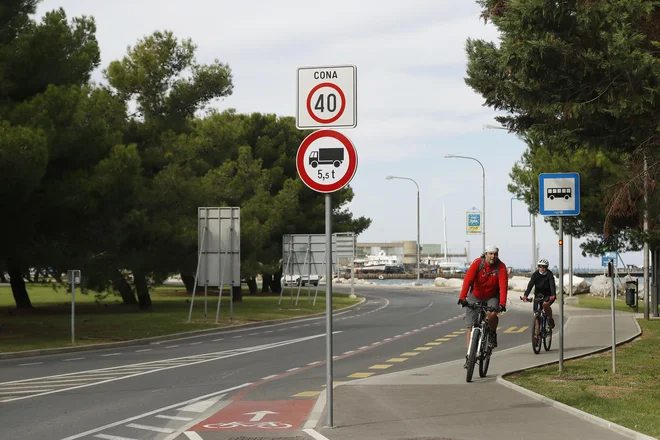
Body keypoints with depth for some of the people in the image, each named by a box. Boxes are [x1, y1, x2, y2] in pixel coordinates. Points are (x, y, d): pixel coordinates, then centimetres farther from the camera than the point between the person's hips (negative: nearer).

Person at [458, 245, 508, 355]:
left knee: (492, 314, -30)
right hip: (475, 296, 0)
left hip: (492, 296, 0)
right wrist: (462, 297, -43)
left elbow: (503, 286, -28)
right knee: (471, 326, -4)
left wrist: (502, 304, -42)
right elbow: (467, 280, -30)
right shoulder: (477, 263, -20)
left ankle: (493, 334, -1)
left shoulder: (501, 266, -18)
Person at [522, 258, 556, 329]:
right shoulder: (535, 274, -8)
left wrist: (553, 295, -44)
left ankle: (550, 320, -10)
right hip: (538, 295, 3)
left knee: (545, 304, -33)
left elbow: (552, 285, -26)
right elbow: (530, 285, -19)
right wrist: (525, 295, -35)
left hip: (548, 295, -3)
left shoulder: (549, 274, -13)